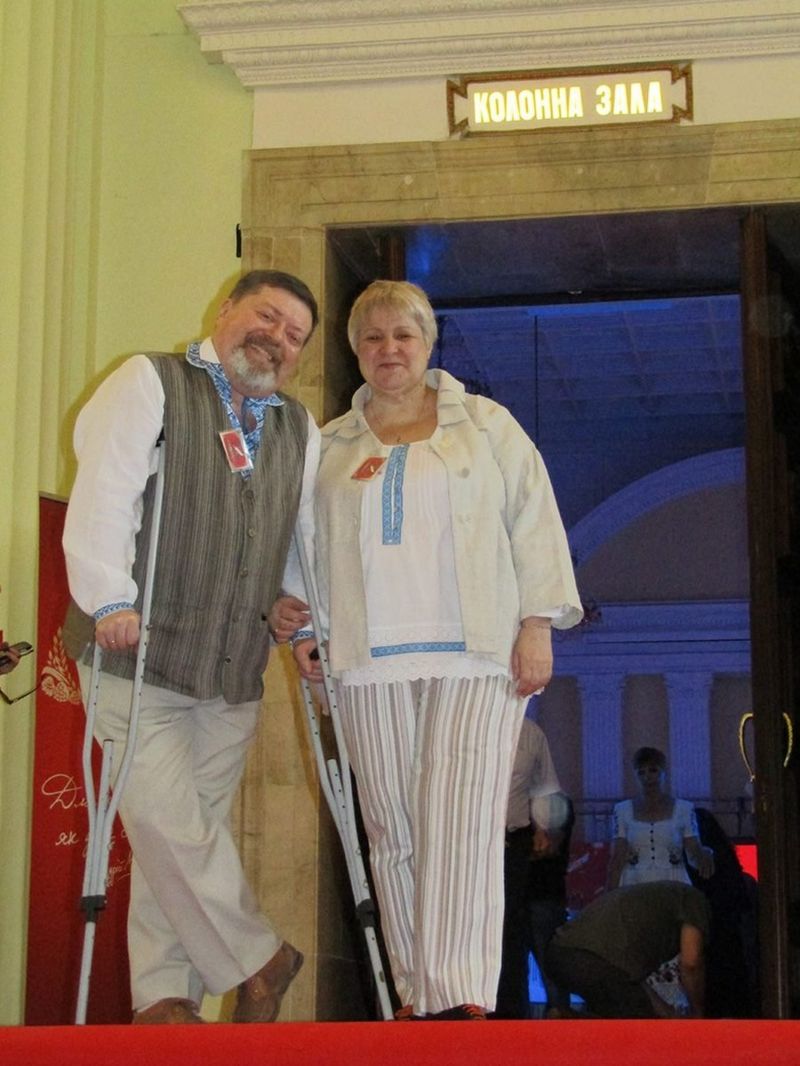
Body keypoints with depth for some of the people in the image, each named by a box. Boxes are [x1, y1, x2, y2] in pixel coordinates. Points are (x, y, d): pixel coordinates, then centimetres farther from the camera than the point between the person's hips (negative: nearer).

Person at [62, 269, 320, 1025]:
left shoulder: (302, 432, 17)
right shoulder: (150, 384, 0)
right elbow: (103, 495, -11)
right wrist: (110, 598, -20)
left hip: (233, 674, 5)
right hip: (139, 657, -4)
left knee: (187, 833, 6)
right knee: (169, 825, -10)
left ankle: (164, 997, 12)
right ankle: (257, 961, 5)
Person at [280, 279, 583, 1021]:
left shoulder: (486, 425, 11)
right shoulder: (330, 447, 17)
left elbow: (534, 522, 6)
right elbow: (308, 547, 18)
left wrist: (537, 623, -4)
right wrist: (303, 623, 4)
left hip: (476, 655, -3)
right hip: (372, 659, 3)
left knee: (462, 822, -13)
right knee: (393, 829, 2)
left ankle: (461, 997, -17)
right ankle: (415, 996, 8)